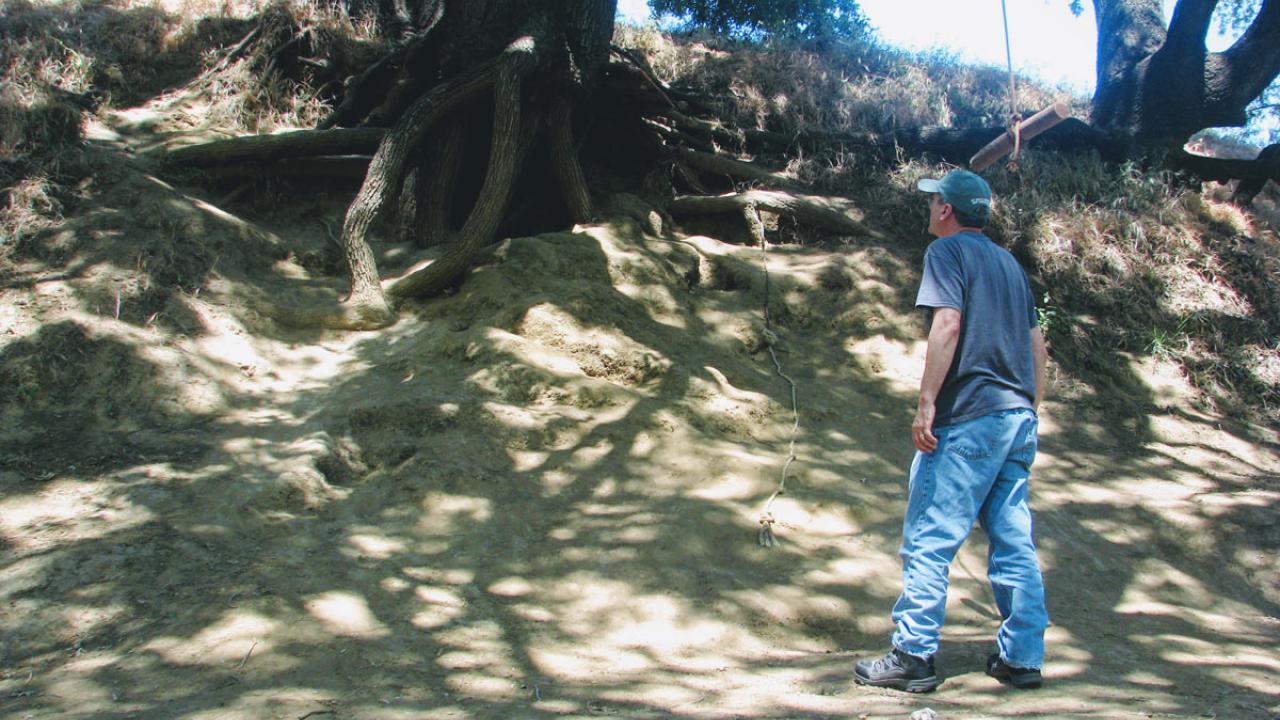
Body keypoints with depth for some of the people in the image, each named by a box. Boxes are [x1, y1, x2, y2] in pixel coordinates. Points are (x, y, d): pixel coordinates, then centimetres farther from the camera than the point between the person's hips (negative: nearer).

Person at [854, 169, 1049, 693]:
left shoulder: (947, 250, -3)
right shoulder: (1009, 262, 19)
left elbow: (948, 323, -17)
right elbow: (1037, 341, 18)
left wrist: (926, 403, -17)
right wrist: (1030, 411, 21)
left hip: (968, 417, -8)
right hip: (1018, 417, 8)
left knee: (928, 540, -4)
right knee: (1014, 542, 9)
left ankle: (914, 656, -3)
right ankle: (1022, 658, 13)